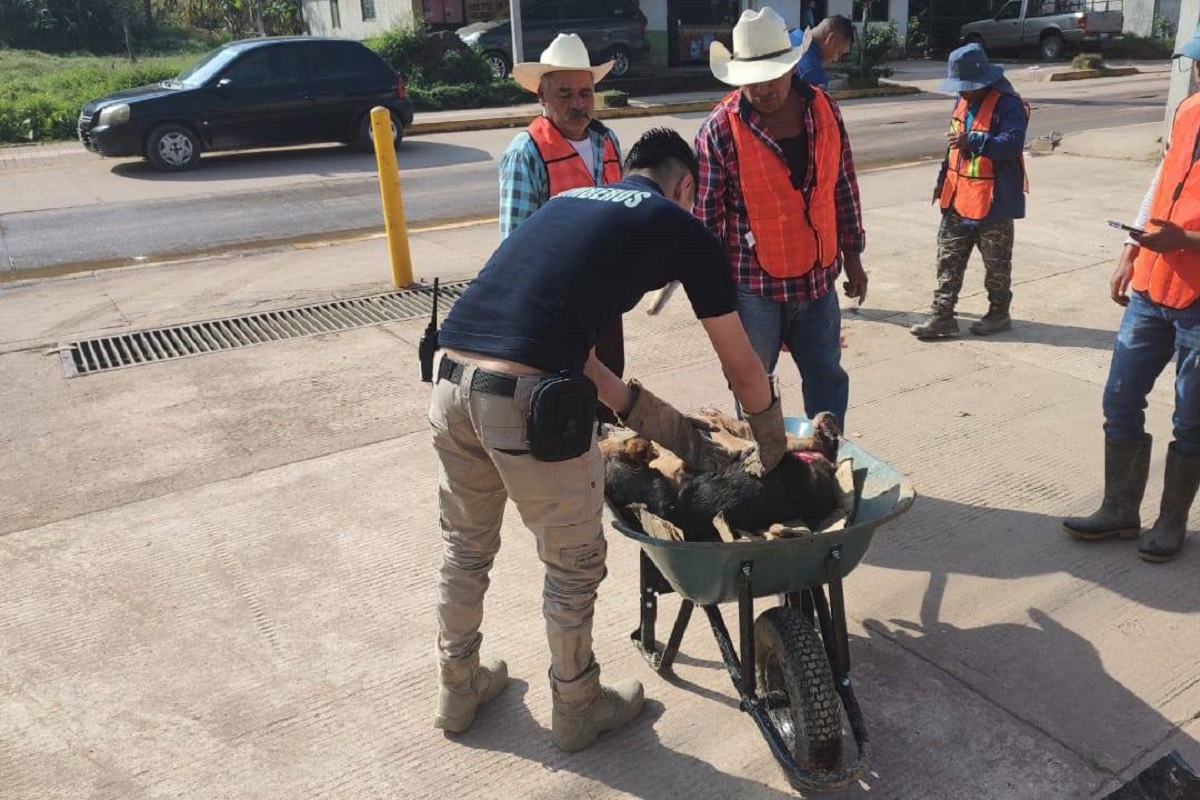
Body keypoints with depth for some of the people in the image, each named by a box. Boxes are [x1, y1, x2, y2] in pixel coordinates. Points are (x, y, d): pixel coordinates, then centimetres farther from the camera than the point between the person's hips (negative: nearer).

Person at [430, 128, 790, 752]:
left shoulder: (568, 201, 27)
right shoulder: (684, 230, 10)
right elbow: (743, 371, 15)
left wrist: (638, 409, 31)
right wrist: (772, 452, 32)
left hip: (451, 379, 7)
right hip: (527, 401, -6)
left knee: (464, 548, 26)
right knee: (574, 566, 18)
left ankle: (458, 690, 47)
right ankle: (577, 711, 40)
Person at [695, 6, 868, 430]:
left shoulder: (824, 110, 0)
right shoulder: (720, 130, -13)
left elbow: (844, 188, 8)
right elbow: (706, 216, -10)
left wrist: (851, 255, 10)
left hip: (819, 277, 4)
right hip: (754, 287, -4)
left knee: (828, 377, 14)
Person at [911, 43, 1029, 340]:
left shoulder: (1008, 104, -16)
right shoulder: (964, 101, 10)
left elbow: (1013, 143, -28)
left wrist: (974, 142, -39)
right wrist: (943, 179, 19)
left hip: (993, 200, -8)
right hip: (958, 197, 8)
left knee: (996, 262, 7)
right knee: (948, 258, 6)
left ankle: (999, 314, 22)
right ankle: (942, 316, 10)